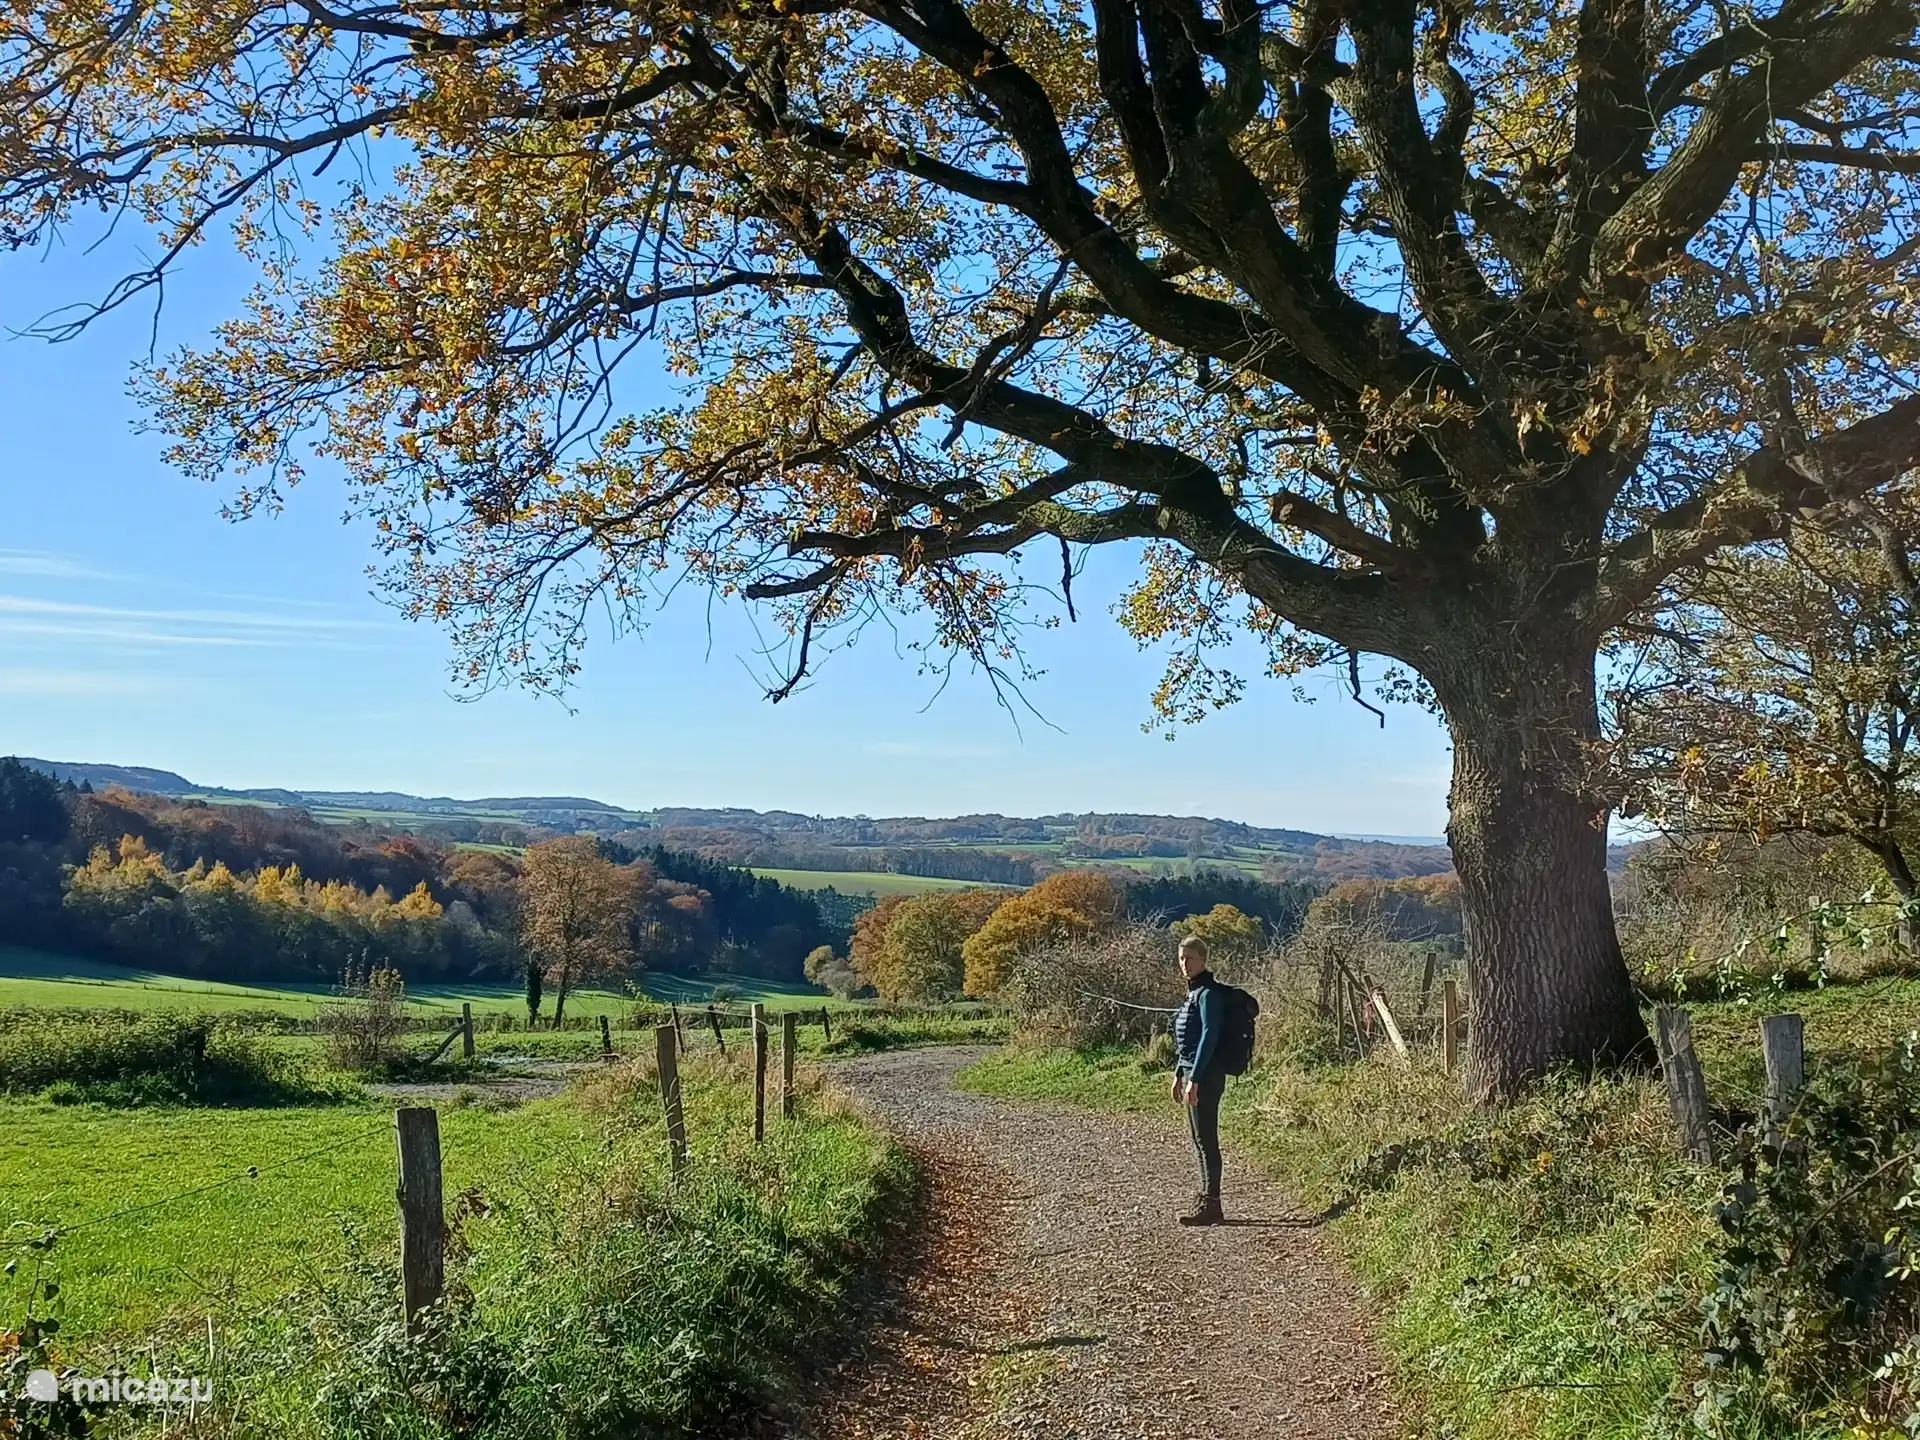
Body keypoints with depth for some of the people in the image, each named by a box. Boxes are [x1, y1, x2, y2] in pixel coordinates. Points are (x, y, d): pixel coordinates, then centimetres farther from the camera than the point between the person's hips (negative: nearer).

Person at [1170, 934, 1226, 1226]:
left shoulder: (1208, 993, -13)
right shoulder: (1193, 991, 15)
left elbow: (1209, 1036, -20)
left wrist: (1194, 1079, -22)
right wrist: (1179, 1075, 19)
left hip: (1206, 1076, -10)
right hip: (1192, 1073, 10)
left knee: (1206, 1139, -6)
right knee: (1199, 1138, 14)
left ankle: (1210, 1205, -2)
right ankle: (1207, 1198, 22)